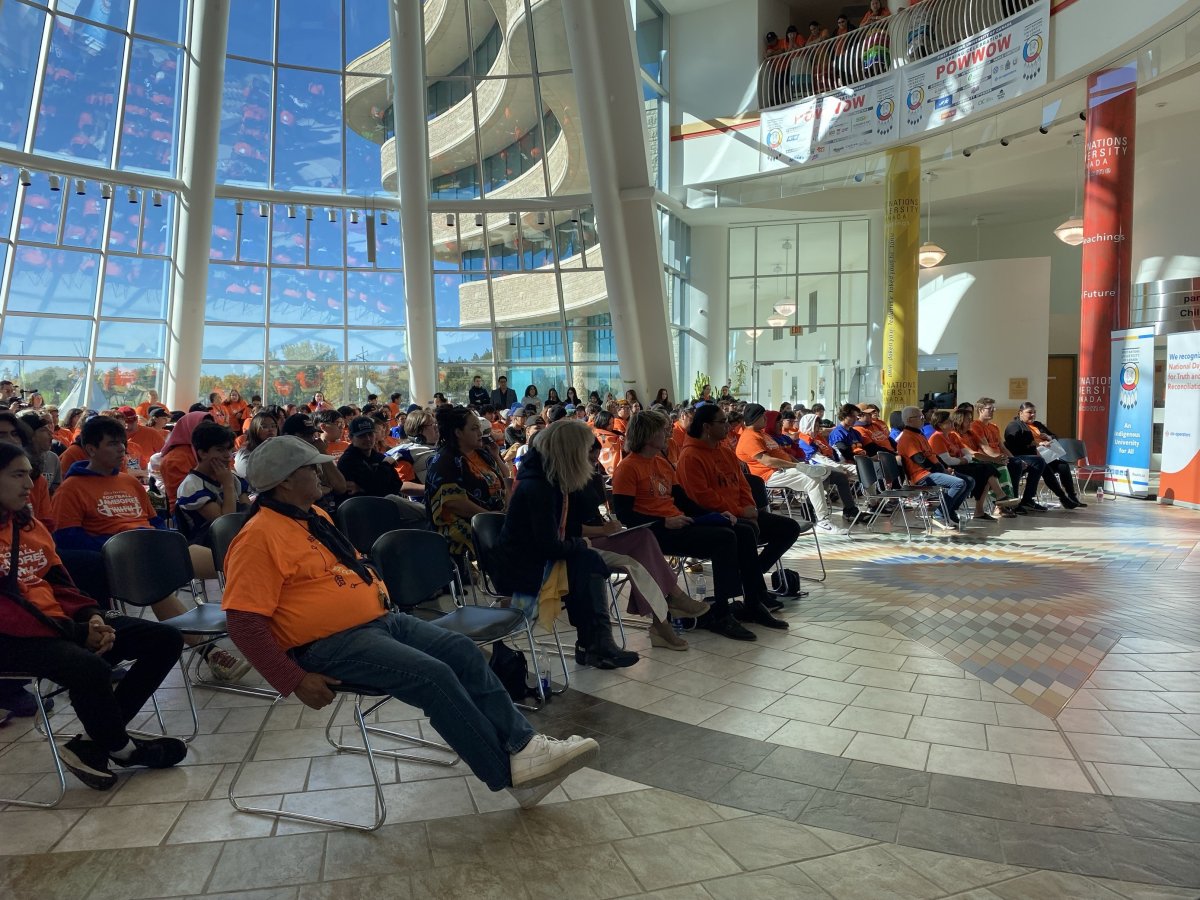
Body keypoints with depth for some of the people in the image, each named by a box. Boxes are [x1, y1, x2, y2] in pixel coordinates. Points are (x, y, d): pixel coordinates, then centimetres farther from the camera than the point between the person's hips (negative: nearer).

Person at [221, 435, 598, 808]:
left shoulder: (313, 516, 14)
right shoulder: (260, 536, -14)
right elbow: (243, 623, -19)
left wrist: (377, 588, 14)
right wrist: (295, 680, -22)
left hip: (380, 620, 9)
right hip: (331, 644, -9)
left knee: (462, 650, -5)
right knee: (433, 676, -22)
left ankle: (523, 745, -7)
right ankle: (511, 772, -11)